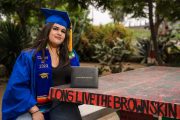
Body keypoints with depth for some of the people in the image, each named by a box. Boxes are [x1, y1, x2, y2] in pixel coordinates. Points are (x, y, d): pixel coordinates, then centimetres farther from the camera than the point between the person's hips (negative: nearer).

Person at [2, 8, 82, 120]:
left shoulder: (71, 56, 9)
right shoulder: (28, 56, -2)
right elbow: (17, 86, -7)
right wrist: (34, 110, -17)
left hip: (62, 106, 2)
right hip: (32, 107, -2)